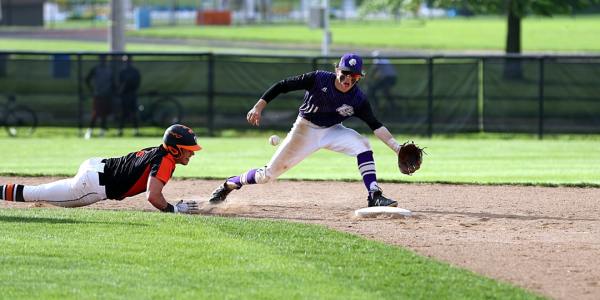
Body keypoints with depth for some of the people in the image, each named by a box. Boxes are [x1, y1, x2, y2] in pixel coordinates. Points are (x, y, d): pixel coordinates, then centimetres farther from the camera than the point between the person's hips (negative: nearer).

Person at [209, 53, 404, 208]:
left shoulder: (358, 100, -16)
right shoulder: (319, 79, -22)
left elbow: (375, 125, -14)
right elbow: (283, 86, -18)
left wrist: (396, 147, -24)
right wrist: (259, 106, -24)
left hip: (332, 131, 2)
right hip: (304, 130, -2)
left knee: (362, 145, -25)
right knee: (270, 173, -2)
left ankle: (374, 196, -23)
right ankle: (229, 185, 22)